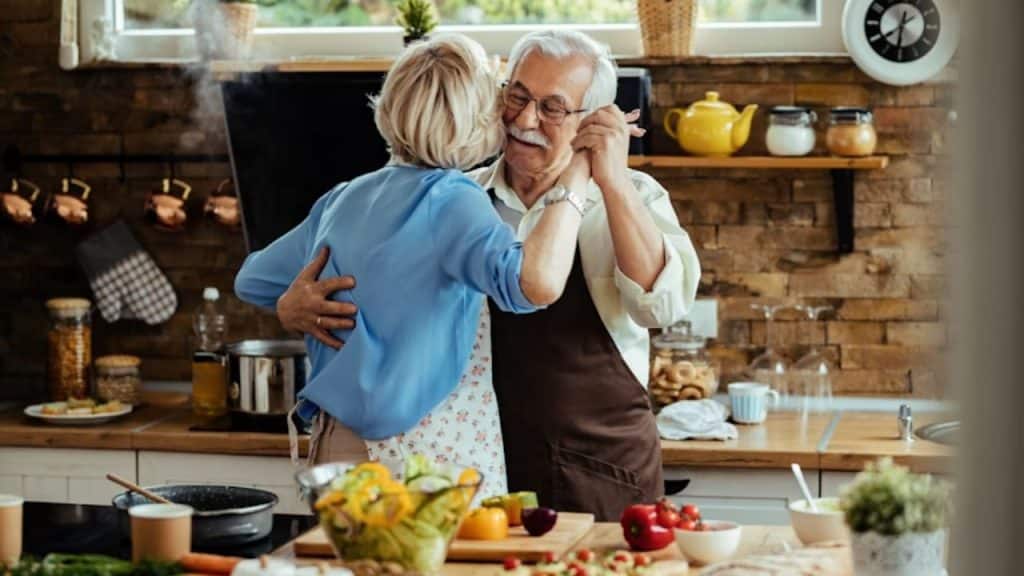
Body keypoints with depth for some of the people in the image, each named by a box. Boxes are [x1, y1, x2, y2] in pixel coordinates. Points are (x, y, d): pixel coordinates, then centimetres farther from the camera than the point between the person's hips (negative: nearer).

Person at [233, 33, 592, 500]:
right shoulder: (448, 200, -13)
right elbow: (537, 283, -31)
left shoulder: (344, 200, 9)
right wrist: (573, 182, -19)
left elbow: (252, 281, 22)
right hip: (429, 461, -8)